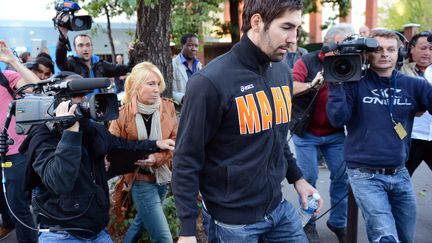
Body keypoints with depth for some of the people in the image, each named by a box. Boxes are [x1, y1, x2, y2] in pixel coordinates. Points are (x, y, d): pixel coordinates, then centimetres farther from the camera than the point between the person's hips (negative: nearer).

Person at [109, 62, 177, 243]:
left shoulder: (167, 106, -2)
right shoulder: (123, 114, -11)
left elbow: (176, 140, -3)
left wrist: (157, 158, -20)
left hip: (163, 177, 5)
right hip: (141, 180, -4)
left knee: (142, 221, 26)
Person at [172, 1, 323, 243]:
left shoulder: (283, 71, 2)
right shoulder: (211, 82, -21)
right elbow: (187, 160, -16)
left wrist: (297, 177, 14)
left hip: (279, 207, 6)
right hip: (232, 218, -6)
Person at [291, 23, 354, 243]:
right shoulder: (307, 61, -8)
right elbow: (290, 88, -21)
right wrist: (311, 85, -39)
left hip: (336, 133, 3)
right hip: (306, 132, -3)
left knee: (342, 176, 5)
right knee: (308, 178, 2)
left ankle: (338, 222, 22)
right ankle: (308, 222, 19)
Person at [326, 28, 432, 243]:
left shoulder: (413, 85, 3)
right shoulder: (355, 83, -6)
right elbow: (338, 119, -17)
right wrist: (336, 82, -20)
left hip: (400, 174, 5)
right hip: (365, 175, -5)